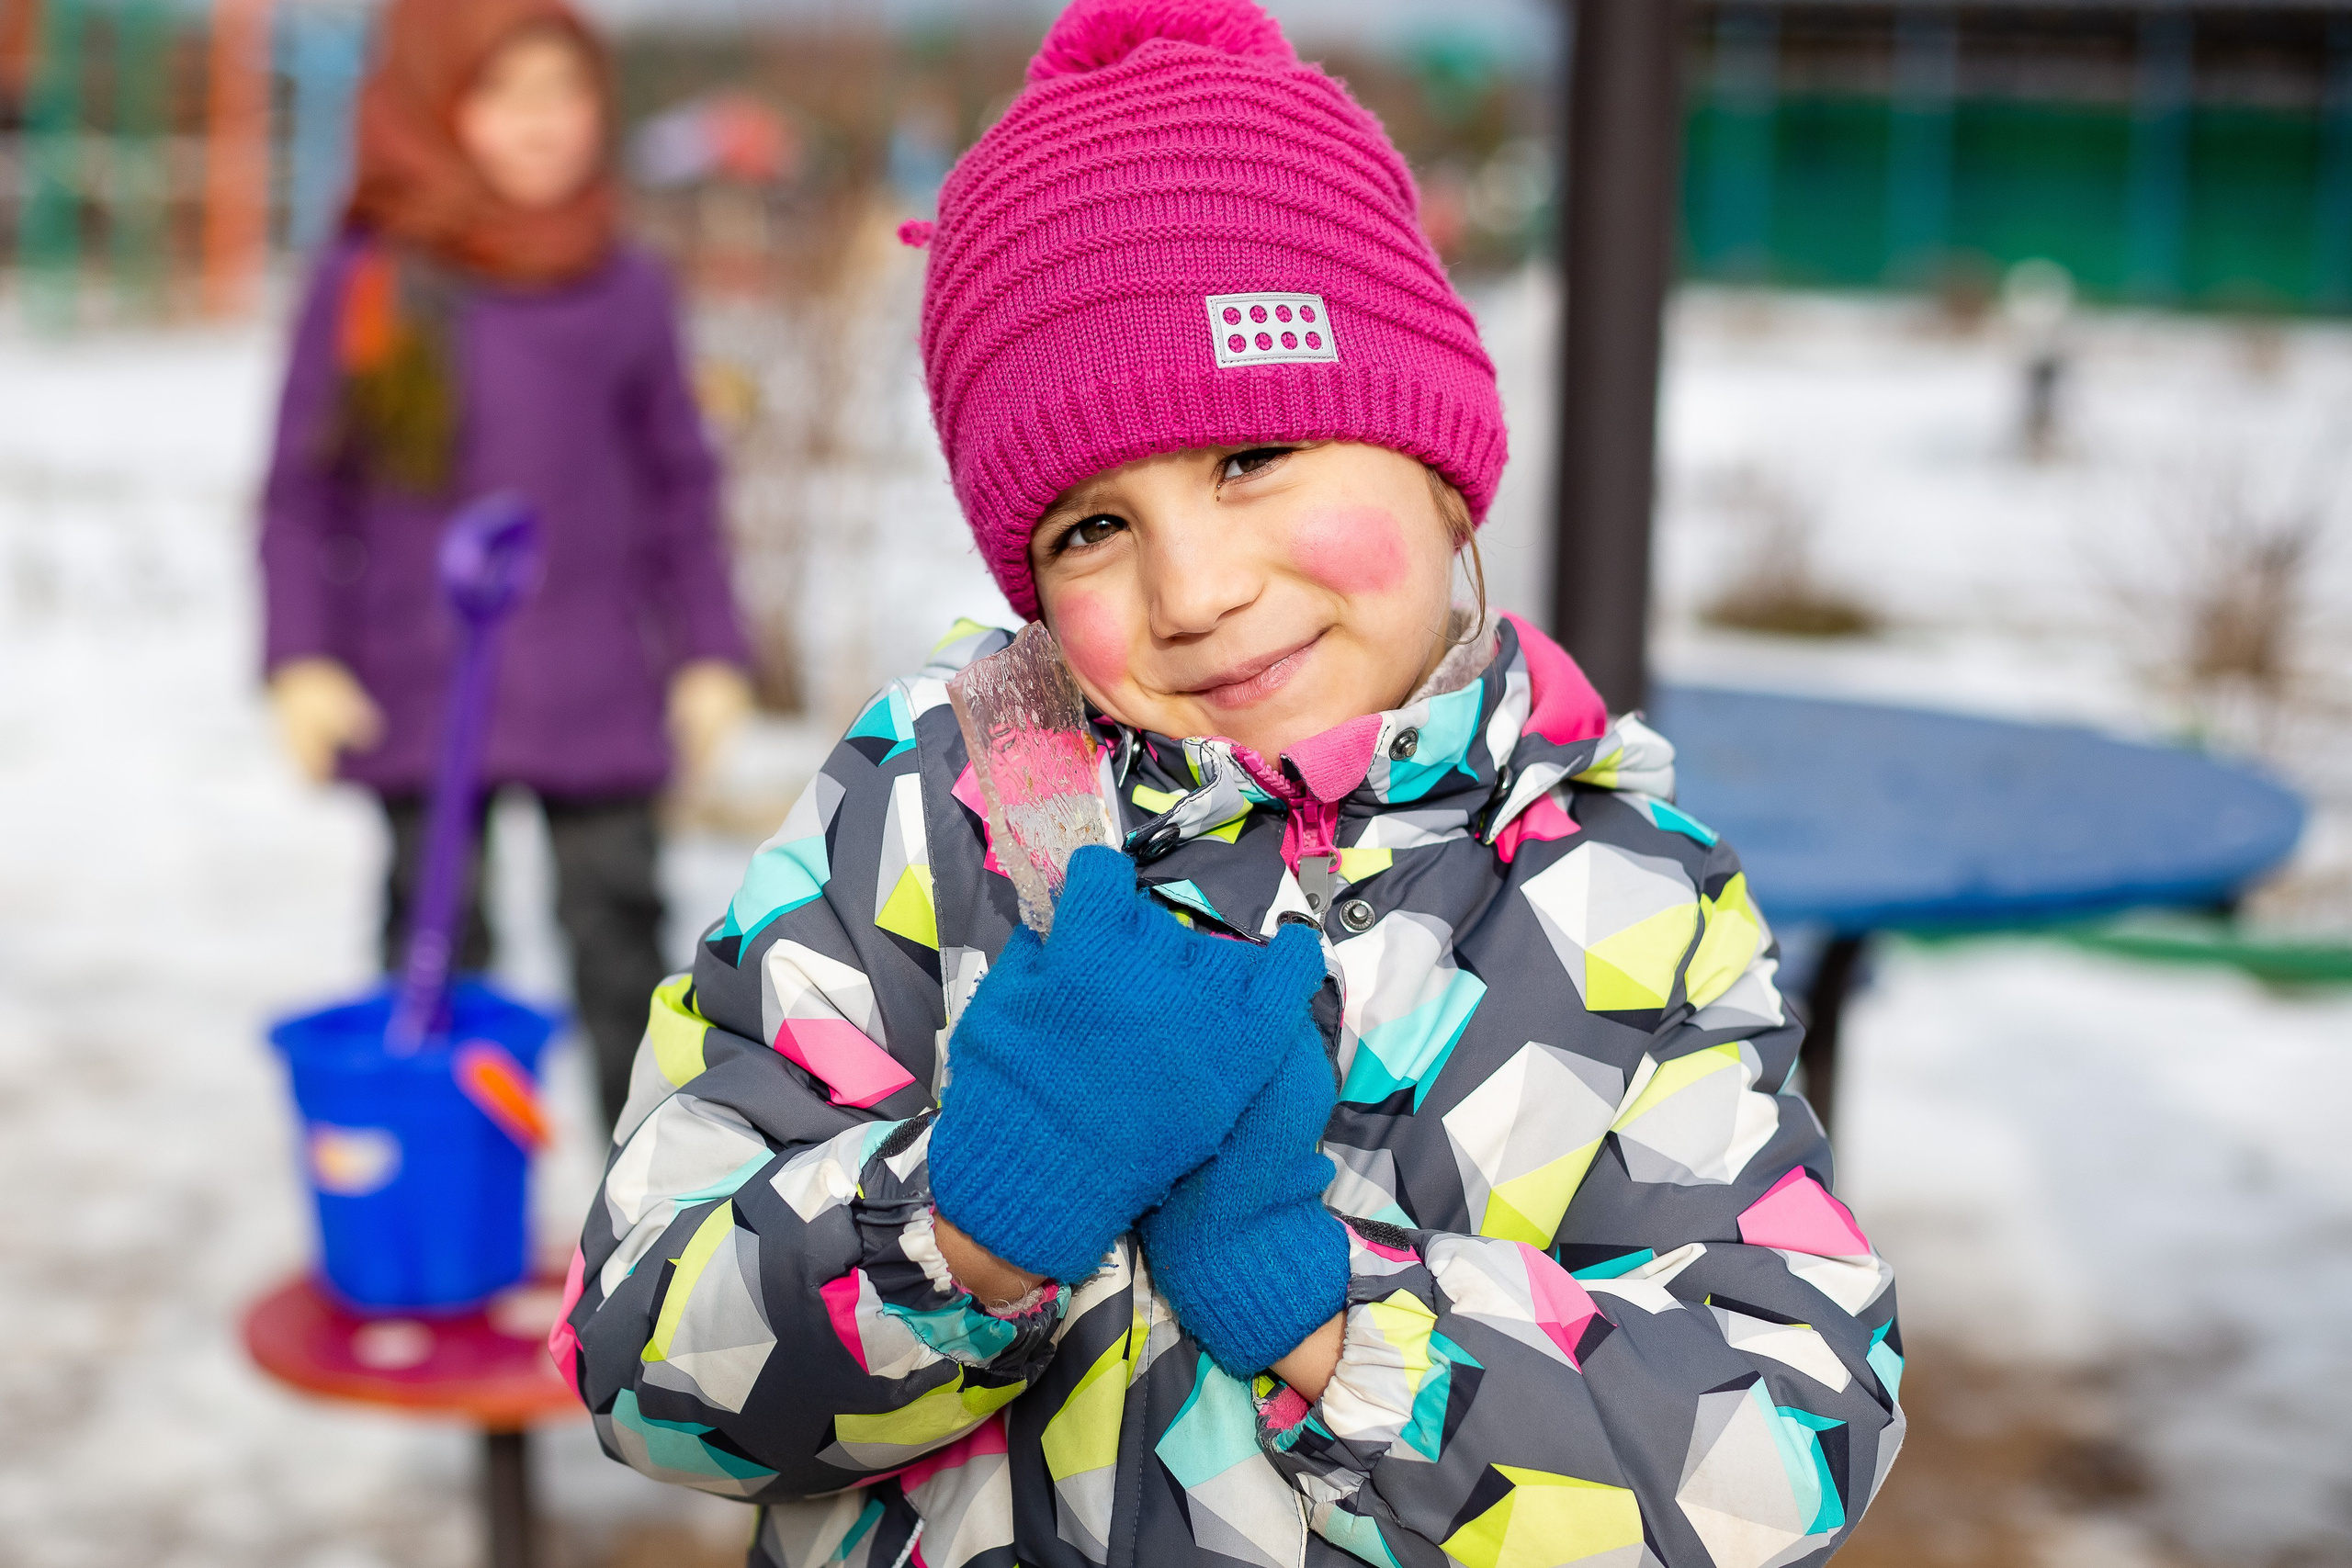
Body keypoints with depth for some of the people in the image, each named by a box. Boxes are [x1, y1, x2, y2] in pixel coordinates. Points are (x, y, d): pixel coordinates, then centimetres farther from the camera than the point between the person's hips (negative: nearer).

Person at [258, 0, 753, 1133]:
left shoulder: (625, 292, 2)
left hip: (599, 699, 1)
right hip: (423, 695, -1)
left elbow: (680, 487, 10)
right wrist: (302, 659, -5)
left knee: (619, 939, 8)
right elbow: (302, 492, 2)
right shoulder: (368, 288, -3)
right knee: (437, 948, 8)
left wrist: (709, 652, 7)